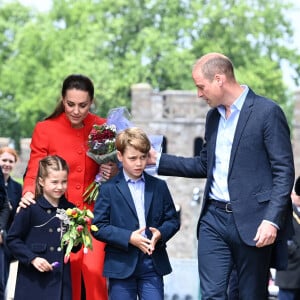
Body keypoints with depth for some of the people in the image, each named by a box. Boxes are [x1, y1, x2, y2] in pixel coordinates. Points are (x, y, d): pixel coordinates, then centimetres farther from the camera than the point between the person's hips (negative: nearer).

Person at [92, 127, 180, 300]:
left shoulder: (159, 187, 9)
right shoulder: (109, 189, -1)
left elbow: (173, 219, 10)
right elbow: (98, 227, -6)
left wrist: (161, 233, -12)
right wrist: (128, 237, -17)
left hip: (153, 265, 2)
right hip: (121, 266, -2)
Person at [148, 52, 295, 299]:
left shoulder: (267, 112, -8)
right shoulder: (213, 116, 15)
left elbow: (284, 171, -10)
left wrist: (272, 220, -19)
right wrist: (158, 160, 16)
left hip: (251, 221, -6)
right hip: (214, 217, 6)